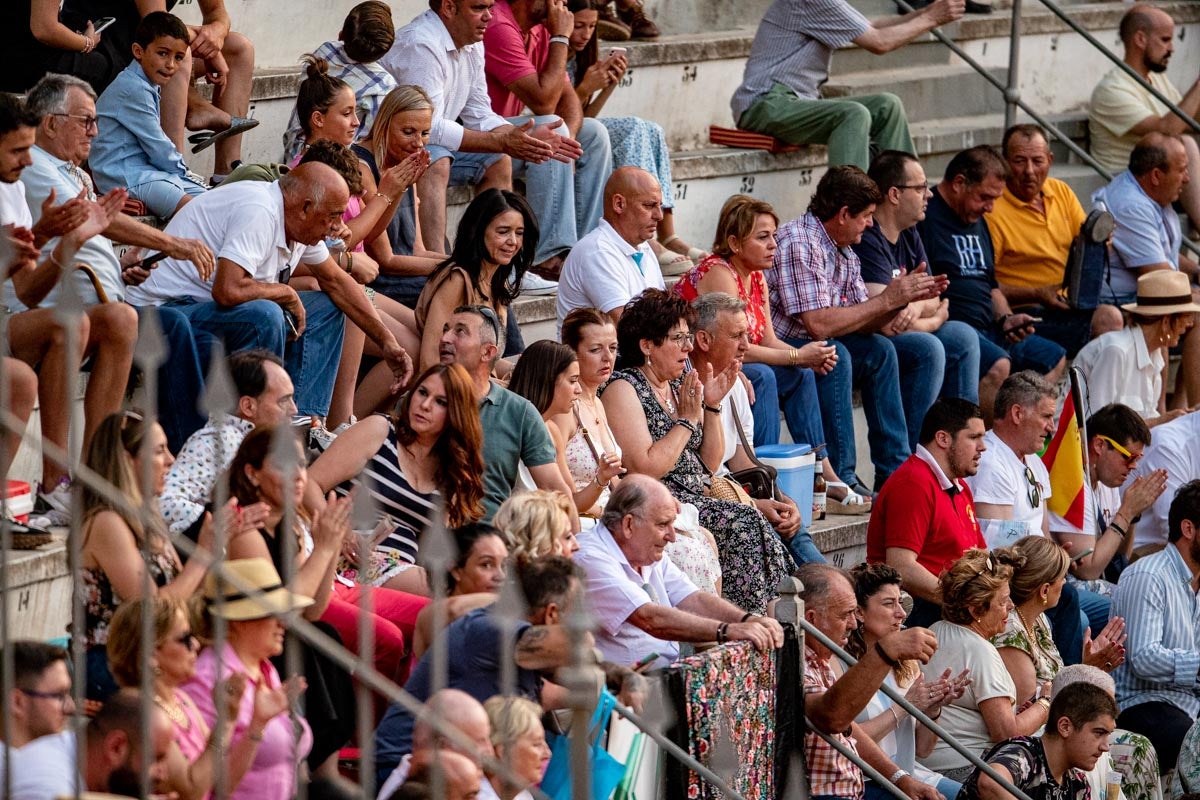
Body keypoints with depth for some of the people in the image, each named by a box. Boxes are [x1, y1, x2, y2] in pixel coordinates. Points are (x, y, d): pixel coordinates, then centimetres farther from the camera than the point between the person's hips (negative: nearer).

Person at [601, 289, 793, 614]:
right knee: (743, 523, -24)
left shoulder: (679, 387, 18)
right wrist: (687, 420, -9)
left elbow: (709, 464, 18)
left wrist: (712, 406, 6)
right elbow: (644, 469, -17)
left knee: (752, 525, -18)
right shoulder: (623, 389, -7)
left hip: (695, 500, 8)